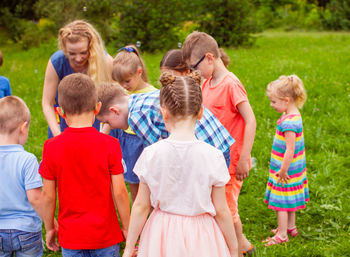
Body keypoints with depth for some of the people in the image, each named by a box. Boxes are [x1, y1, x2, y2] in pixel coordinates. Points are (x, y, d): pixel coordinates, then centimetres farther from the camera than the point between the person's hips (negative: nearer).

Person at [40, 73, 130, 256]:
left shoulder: (52, 147, -10)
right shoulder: (109, 145, -13)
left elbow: (48, 195, -5)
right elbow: (119, 192, -11)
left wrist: (49, 229, 10)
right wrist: (127, 228, 2)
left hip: (70, 236, 1)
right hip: (106, 234, -1)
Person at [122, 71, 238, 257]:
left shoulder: (151, 154, -11)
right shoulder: (212, 156, -13)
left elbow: (141, 206, -4)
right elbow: (221, 211, -7)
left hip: (162, 235, 1)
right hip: (200, 238, -1)